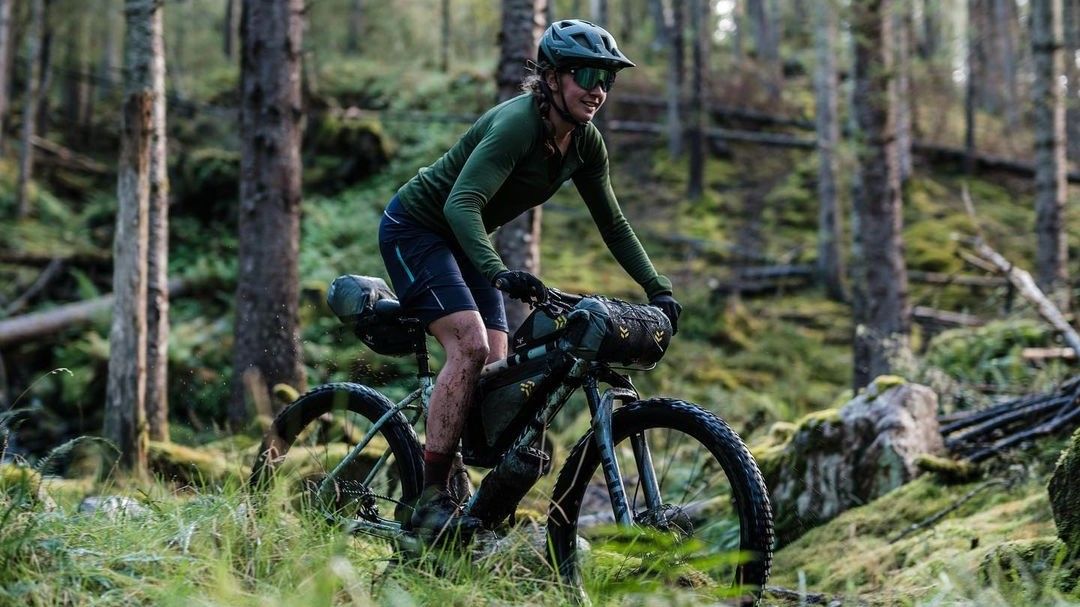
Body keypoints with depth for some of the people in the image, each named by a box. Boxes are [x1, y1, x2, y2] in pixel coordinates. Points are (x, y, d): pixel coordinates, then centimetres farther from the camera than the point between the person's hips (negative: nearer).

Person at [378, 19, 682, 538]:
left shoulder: (584, 143, -5)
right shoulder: (517, 124, -29)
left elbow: (613, 225, 5)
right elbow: (460, 204, -40)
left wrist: (658, 290, -3)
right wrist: (498, 273, -54)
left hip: (463, 241, 8)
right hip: (416, 227, -8)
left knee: (496, 369, -2)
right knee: (470, 345, -24)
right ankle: (430, 500, -23)